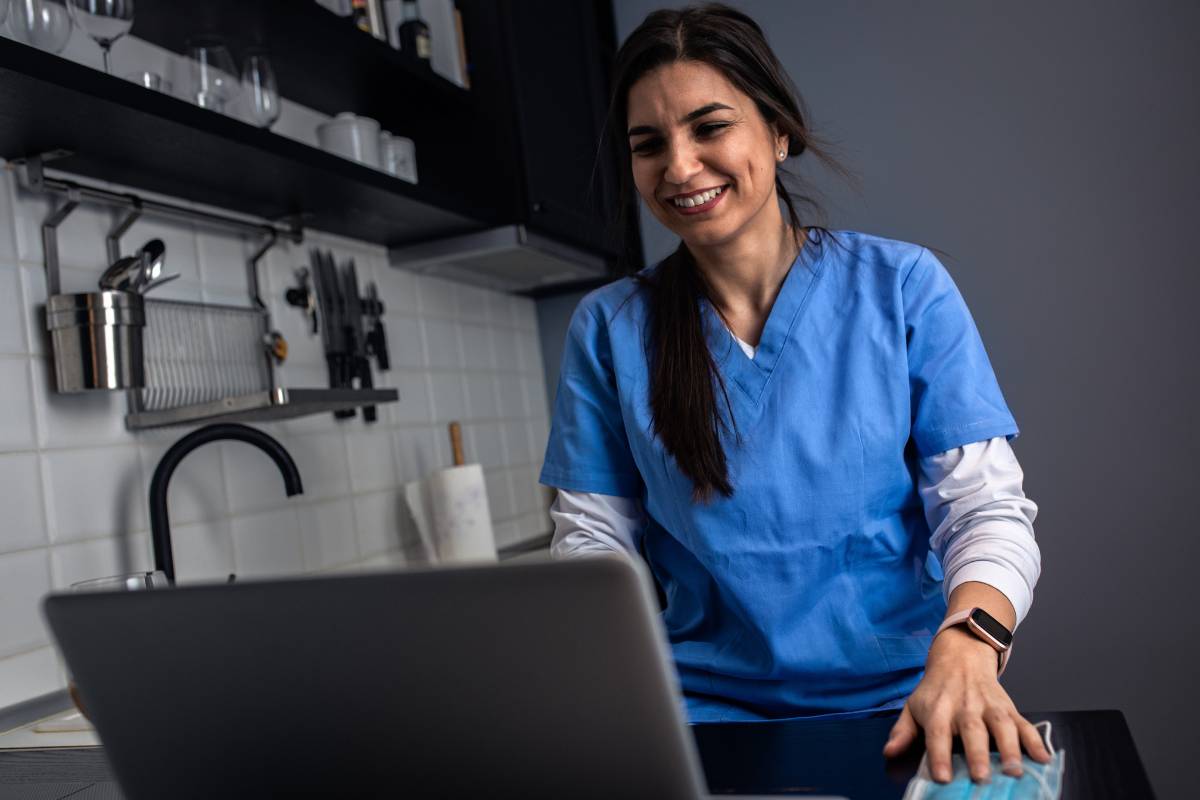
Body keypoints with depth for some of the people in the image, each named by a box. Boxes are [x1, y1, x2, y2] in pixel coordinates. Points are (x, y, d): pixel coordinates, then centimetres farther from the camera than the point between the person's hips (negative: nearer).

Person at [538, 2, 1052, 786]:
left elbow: (987, 507, -3)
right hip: (710, 710, 1)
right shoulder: (609, 329, 3)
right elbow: (594, 536, 4)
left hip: (900, 701, 0)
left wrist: (967, 647, -22)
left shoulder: (902, 286, 0)